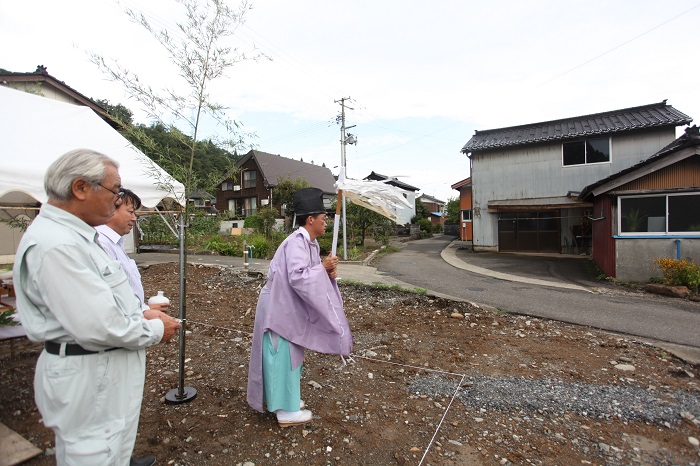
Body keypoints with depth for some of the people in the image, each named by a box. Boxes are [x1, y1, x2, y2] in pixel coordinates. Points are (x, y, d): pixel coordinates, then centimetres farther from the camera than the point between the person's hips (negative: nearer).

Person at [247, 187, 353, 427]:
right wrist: (323, 267, -22)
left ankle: (285, 399, 39)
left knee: (289, 355, 21)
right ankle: (286, 411, 19)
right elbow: (297, 277, -32)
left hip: (288, 308, 10)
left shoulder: (310, 243, 6)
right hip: (279, 308, -10)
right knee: (283, 357, 3)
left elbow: (308, 275, 12)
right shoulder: (297, 241, -24)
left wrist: (327, 273, -6)